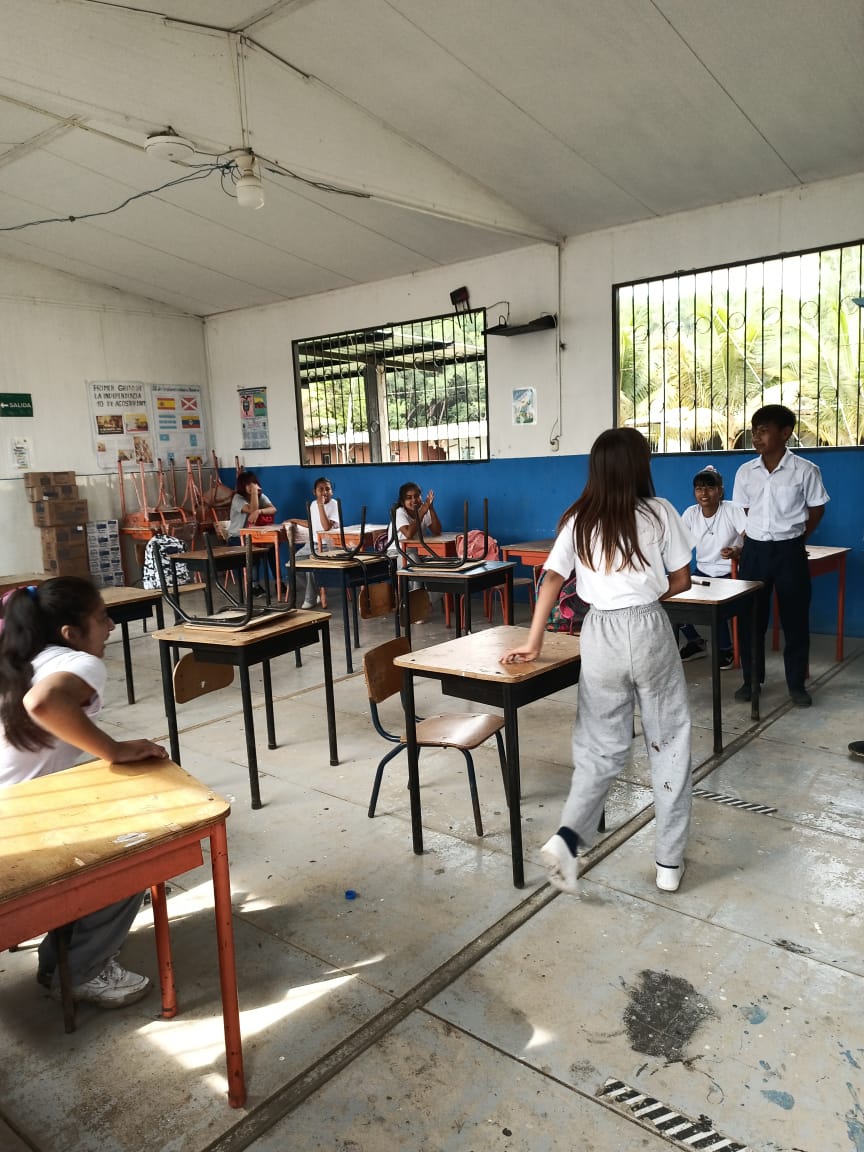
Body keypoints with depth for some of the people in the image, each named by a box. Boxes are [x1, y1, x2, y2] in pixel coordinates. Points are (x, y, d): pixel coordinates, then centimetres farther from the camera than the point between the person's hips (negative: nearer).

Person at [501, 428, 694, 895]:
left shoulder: (579, 520, 4)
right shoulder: (659, 512, -1)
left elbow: (552, 580, -2)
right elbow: (681, 581, 4)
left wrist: (532, 643, 1)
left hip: (600, 634, 2)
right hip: (649, 630, -2)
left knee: (601, 744, 14)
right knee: (668, 741, 12)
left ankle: (568, 836, -6)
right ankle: (670, 861, 17)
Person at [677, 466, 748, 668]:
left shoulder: (732, 510, -13)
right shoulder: (690, 513, -1)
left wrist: (738, 551, -44)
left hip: (730, 574, -5)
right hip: (702, 572, 5)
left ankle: (725, 649, -2)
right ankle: (695, 642, 10)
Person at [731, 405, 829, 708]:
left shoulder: (805, 471, -7)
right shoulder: (745, 472, 2)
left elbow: (816, 510, 4)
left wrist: (794, 538, 5)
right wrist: (747, 546, 6)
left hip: (789, 551, -3)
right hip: (754, 550, 3)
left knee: (795, 619, 5)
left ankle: (797, 684, 18)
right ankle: (751, 680, 21)